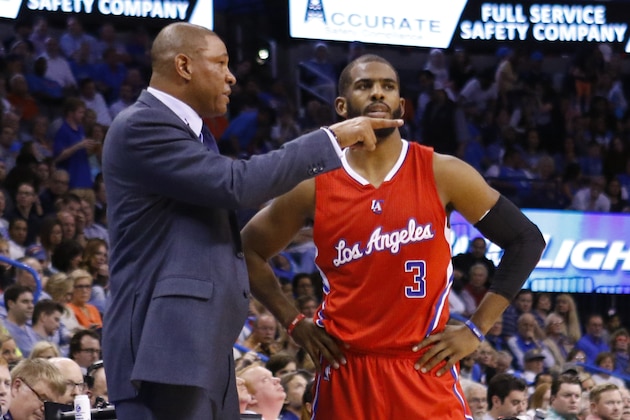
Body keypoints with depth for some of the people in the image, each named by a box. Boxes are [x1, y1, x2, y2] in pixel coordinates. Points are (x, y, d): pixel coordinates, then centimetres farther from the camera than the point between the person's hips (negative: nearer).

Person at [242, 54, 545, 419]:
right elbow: (249, 251, 15)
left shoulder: (443, 175, -2)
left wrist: (476, 330, -1)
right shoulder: (314, 187, 1)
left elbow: (526, 240, 3)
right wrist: (295, 323, 5)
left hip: (425, 371, -1)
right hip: (345, 375, 1)